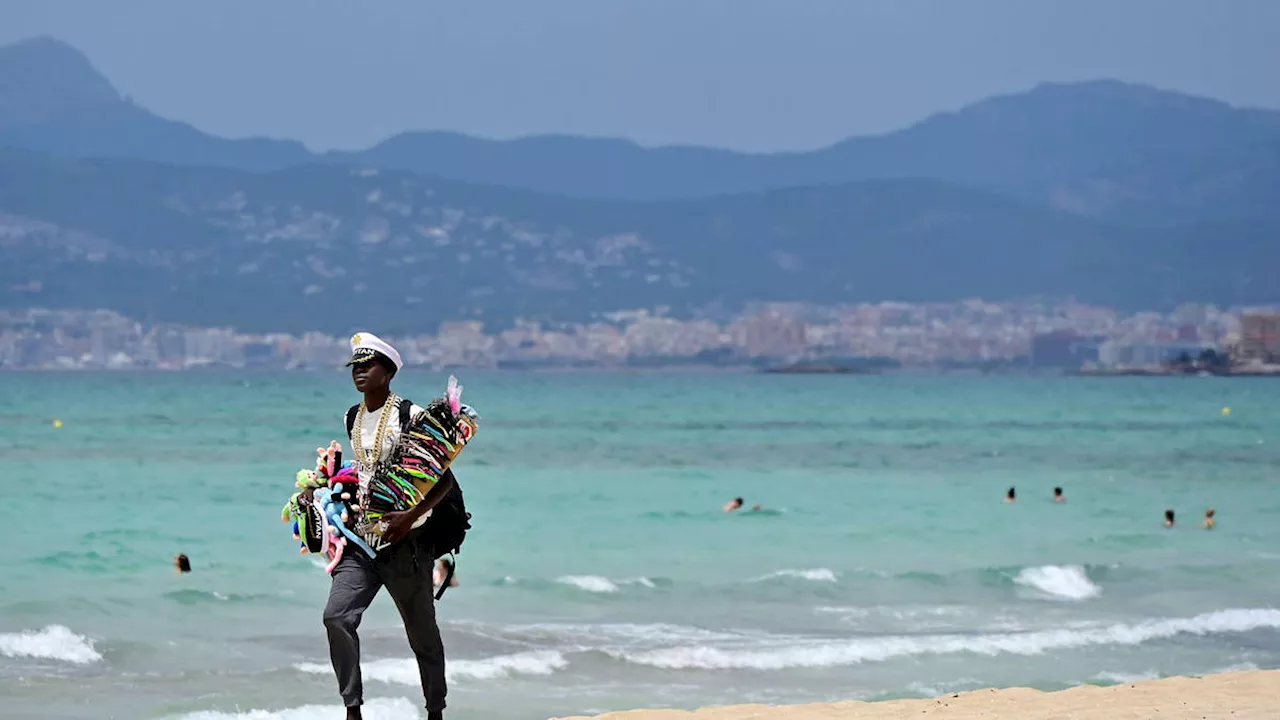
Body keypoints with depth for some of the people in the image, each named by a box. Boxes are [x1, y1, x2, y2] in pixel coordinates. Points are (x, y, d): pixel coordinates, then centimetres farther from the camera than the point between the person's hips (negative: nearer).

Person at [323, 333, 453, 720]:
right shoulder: (353, 418, 10)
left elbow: (444, 480, -13)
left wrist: (410, 516, -25)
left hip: (405, 542, -5)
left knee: (423, 633, 6)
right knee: (337, 616, -13)